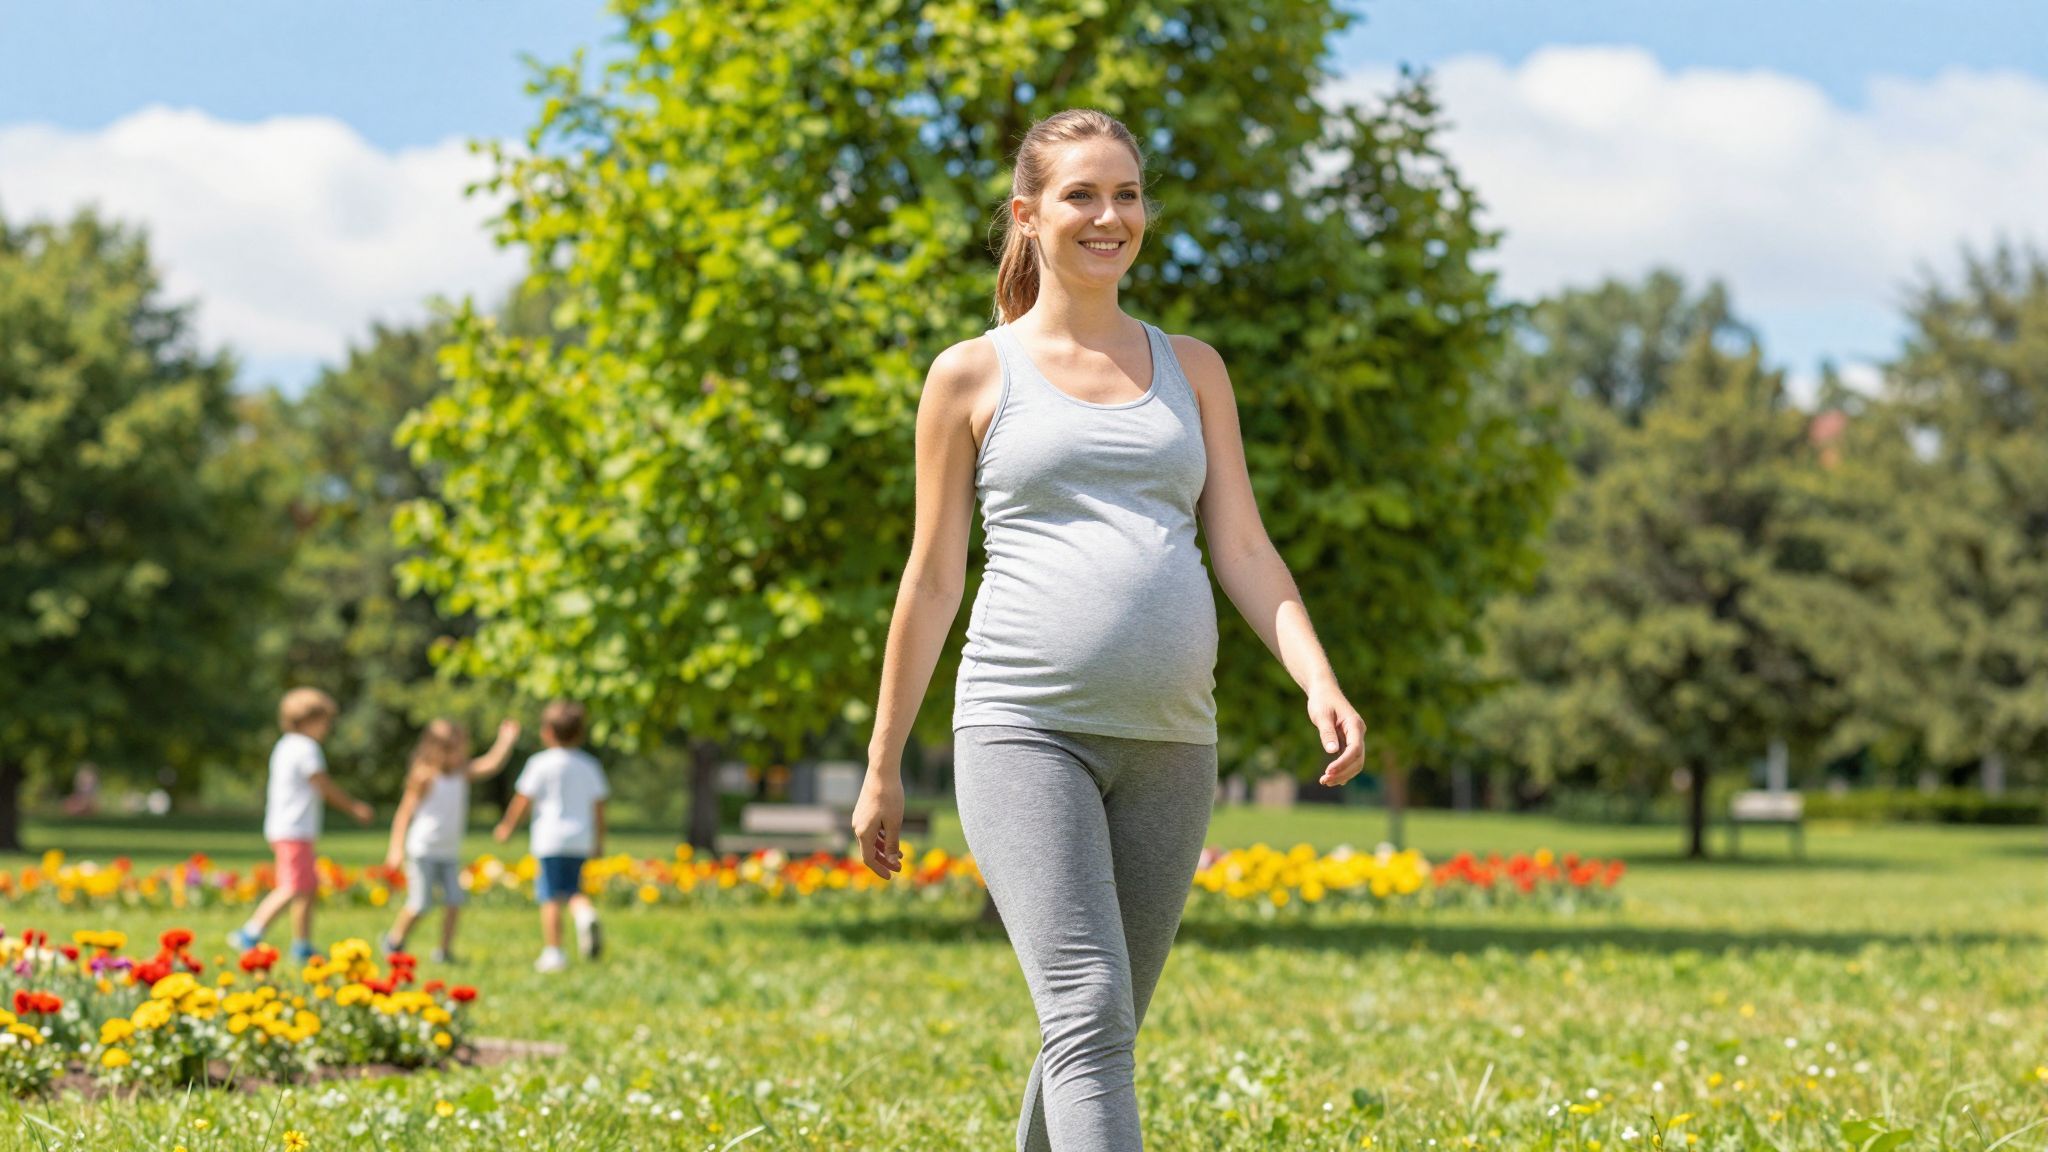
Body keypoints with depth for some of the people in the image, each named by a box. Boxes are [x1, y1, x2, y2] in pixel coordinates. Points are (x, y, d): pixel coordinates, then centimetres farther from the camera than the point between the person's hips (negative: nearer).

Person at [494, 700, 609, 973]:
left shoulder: (542, 763, -5)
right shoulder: (590, 765, 9)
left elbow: (523, 800, -2)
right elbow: (598, 807, 11)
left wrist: (507, 826, 13)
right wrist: (599, 842, 19)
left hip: (550, 839, -5)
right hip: (581, 840, 5)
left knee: (551, 895, -1)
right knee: (572, 889, 16)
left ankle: (553, 952, -1)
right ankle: (586, 913, -16)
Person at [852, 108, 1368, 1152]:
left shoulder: (1191, 369, 16)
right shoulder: (972, 377, 7)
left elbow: (1243, 547, 11)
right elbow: (932, 577, 9)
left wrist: (1319, 682, -6)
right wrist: (882, 768, 10)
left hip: (1169, 741, 4)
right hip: (1025, 727, -4)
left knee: (1102, 1027, 10)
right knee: (1088, 1014, -18)